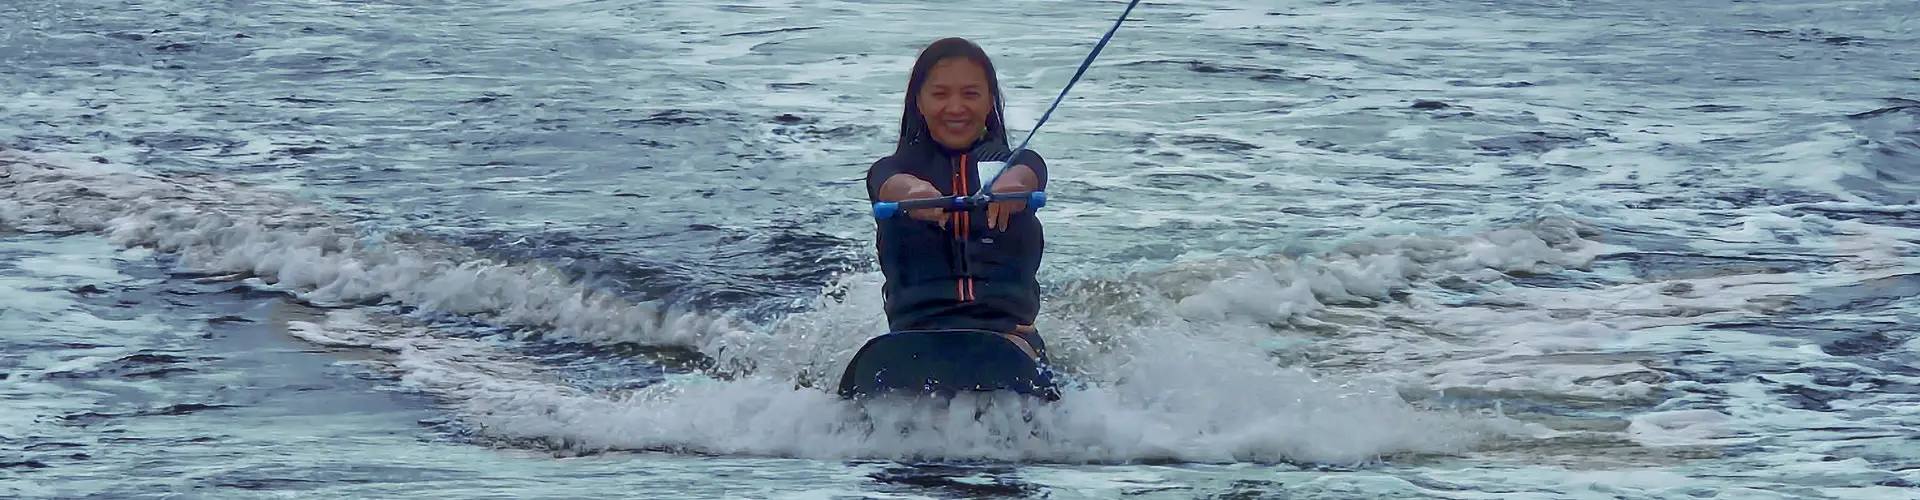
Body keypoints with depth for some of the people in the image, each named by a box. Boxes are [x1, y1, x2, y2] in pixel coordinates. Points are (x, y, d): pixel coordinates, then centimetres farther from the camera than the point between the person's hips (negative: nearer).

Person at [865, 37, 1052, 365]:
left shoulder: (1010, 162, 16)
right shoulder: (894, 168, 14)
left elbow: (1029, 170, -10)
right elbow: (887, 183, -11)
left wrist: (1013, 182, -37)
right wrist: (912, 191, -39)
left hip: (1006, 326, 0)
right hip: (918, 328, 0)